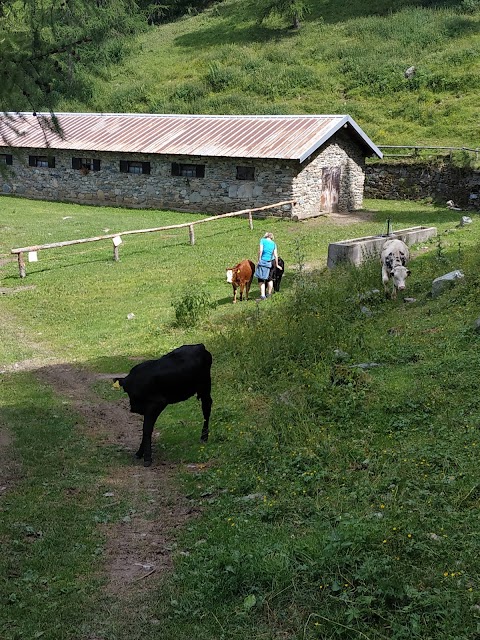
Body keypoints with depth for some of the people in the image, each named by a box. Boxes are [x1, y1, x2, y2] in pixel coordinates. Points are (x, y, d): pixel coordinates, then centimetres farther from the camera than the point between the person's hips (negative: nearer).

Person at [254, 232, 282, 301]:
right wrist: (277, 265, 18)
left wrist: (259, 260, -5)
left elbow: (260, 251, -9)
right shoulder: (273, 244, 12)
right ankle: (269, 294, 27)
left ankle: (262, 295, -10)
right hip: (271, 262, 4)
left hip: (263, 261, -4)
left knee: (261, 279, -1)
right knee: (270, 278, 18)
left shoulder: (262, 240, 2)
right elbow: (276, 255, 10)